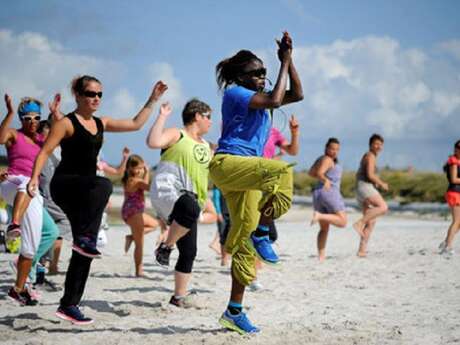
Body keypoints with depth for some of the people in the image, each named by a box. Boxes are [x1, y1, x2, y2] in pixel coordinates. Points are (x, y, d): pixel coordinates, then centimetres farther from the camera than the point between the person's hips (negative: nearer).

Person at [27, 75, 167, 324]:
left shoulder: (101, 124, 16)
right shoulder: (67, 123, -5)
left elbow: (135, 124, 22)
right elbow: (45, 151, -12)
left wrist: (153, 100, 20)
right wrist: (34, 177, -27)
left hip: (82, 193, 8)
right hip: (64, 185, -8)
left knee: (84, 252, 4)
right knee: (103, 185, -38)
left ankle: (69, 305, 9)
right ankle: (86, 238, -37)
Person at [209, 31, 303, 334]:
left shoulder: (256, 98, 21)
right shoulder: (235, 93, -4)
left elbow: (297, 95, 20)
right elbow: (275, 100, -18)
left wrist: (288, 59, 12)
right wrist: (285, 63, -8)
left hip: (245, 173, 9)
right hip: (227, 164, -9)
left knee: (245, 245, 6)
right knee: (281, 171, -34)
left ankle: (234, 312, 12)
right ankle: (262, 235, -18)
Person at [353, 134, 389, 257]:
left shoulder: (366, 157, 25)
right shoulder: (370, 156, -5)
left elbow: (358, 174, 32)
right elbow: (370, 175, -18)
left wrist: (377, 183, 26)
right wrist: (382, 184, -4)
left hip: (361, 191, 10)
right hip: (365, 187, -10)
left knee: (371, 222, 7)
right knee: (383, 207, -29)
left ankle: (362, 250, 1)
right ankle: (360, 223, -30)